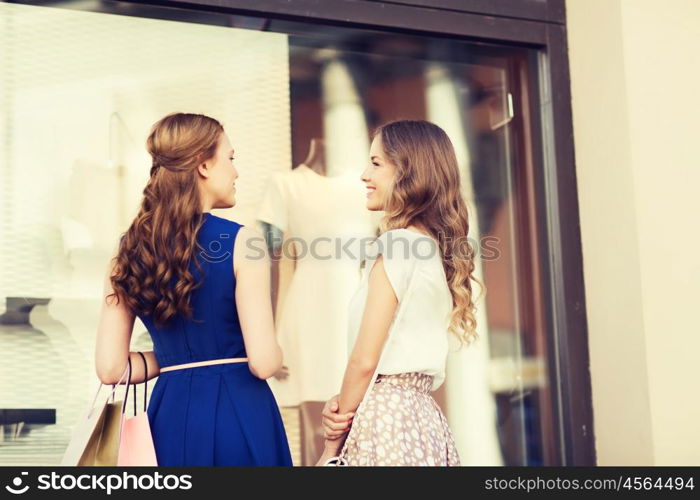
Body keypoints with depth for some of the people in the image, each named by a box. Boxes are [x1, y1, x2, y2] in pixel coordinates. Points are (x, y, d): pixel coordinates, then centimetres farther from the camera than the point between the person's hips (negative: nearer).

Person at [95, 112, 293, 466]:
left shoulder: (129, 249, 2)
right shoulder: (241, 242, -12)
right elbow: (264, 362, -16)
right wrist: (277, 355, 7)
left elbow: (111, 368, 1)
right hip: (239, 416, -4)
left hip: (170, 416, 4)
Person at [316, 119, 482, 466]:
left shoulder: (394, 245, -12)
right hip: (422, 414, 8)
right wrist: (342, 403, 0)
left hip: (387, 419, -8)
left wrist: (333, 442, -4)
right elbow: (403, 353, 11)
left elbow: (364, 360, -14)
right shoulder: (436, 248, 12)